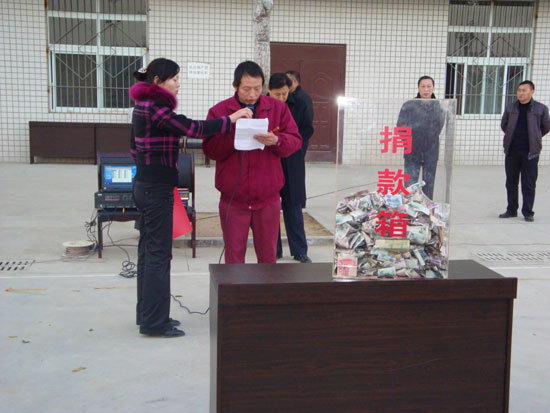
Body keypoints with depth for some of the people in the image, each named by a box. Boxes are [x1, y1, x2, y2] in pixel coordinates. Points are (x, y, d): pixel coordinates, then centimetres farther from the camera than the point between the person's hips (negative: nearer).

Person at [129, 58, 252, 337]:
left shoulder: (143, 106, 14)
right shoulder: (155, 107, -16)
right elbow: (191, 128, -25)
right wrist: (230, 119, -20)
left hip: (145, 185, 10)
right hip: (157, 189, -10)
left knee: (148, 251, 15)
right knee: (159, 254, -3)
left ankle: (147, 314, 25)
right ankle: (155, 322, 4)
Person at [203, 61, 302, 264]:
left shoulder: (278, 108, 4)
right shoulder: (219, 111, 1)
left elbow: (295, 140, 1)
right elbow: (209, 149, -5)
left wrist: (276, 140, -20)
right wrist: (234, 136, -21)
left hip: (268, 198, 1)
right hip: (232, 199, -1)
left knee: (268, 256, 11)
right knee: (234, 256, 7)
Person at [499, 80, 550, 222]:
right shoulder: (510, 108, 7)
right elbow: (503, 125, 21)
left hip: (530, 152, -3)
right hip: (511, 151, 3)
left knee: (529, 184, 0)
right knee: (511, 182, 9)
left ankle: (528, 212, 8)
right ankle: (511, 210, 20)